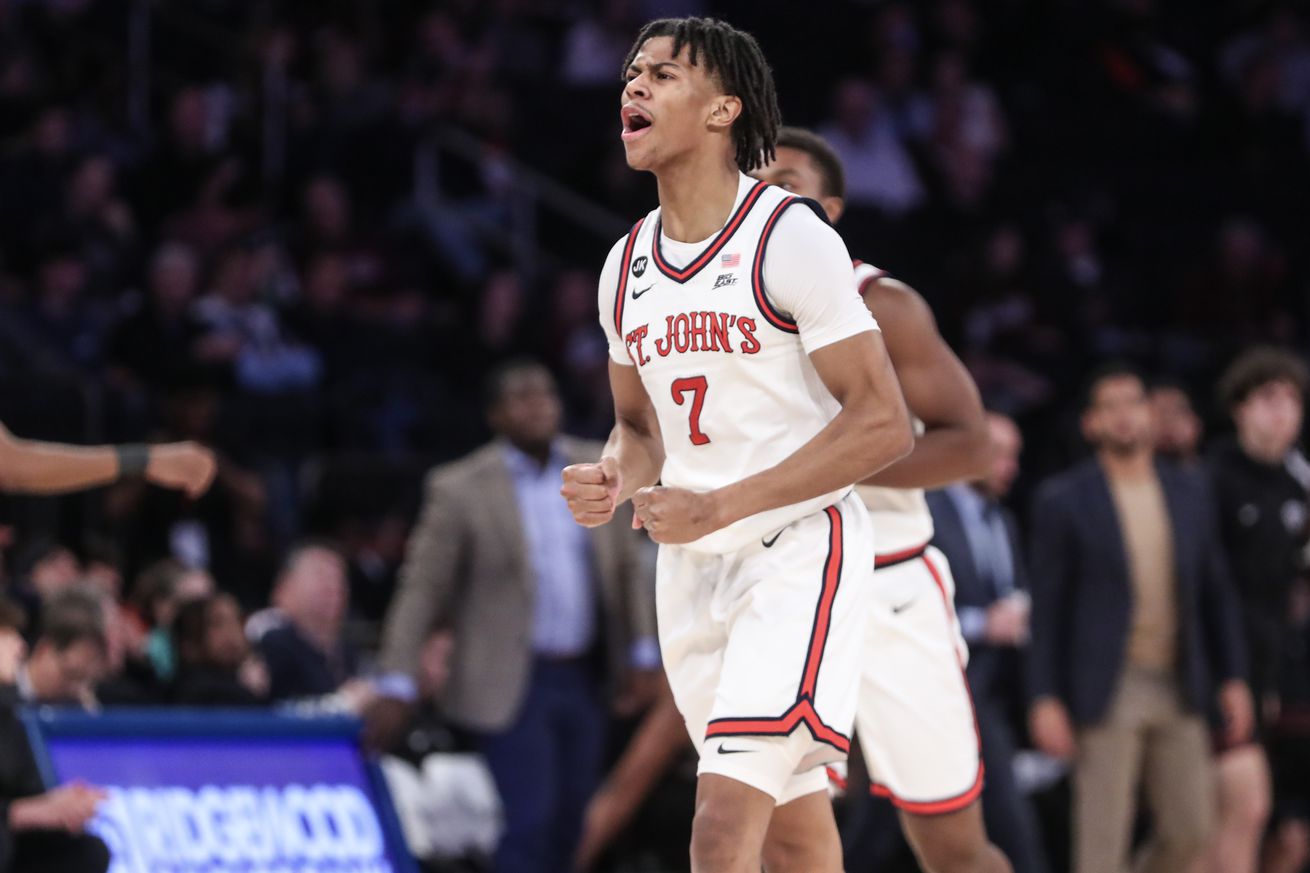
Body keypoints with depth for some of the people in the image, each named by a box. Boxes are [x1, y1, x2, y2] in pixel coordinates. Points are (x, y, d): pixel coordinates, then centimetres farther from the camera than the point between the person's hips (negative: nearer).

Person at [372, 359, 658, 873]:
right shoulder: (460, 489, -8)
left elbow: (630, 565, 13)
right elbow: (421, 589, -7)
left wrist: (643, 653, 6)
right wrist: (397, 685, -11)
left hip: (585, 678, 5)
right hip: (511, 688, -5)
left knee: (566, 826, 9)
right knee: (530, 821, -12)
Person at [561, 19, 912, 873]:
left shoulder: (790, 240, -13)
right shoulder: (627, 266, 9)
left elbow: (884, 424, -15)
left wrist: (719, 506, -20)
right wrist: (616, 481, -2)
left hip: (799, 552, -7)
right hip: (691, 568, 7)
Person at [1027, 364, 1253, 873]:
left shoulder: (1190, 493, 9)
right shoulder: (1064, 501, -3)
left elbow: (1216, 593, 13)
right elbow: (1047, 606, -4)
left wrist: (1233, 678, 7)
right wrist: (1045, 700, -10)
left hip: (1178, 692, 4)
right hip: (1107, 692, -4)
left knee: (1189, 831, 4)